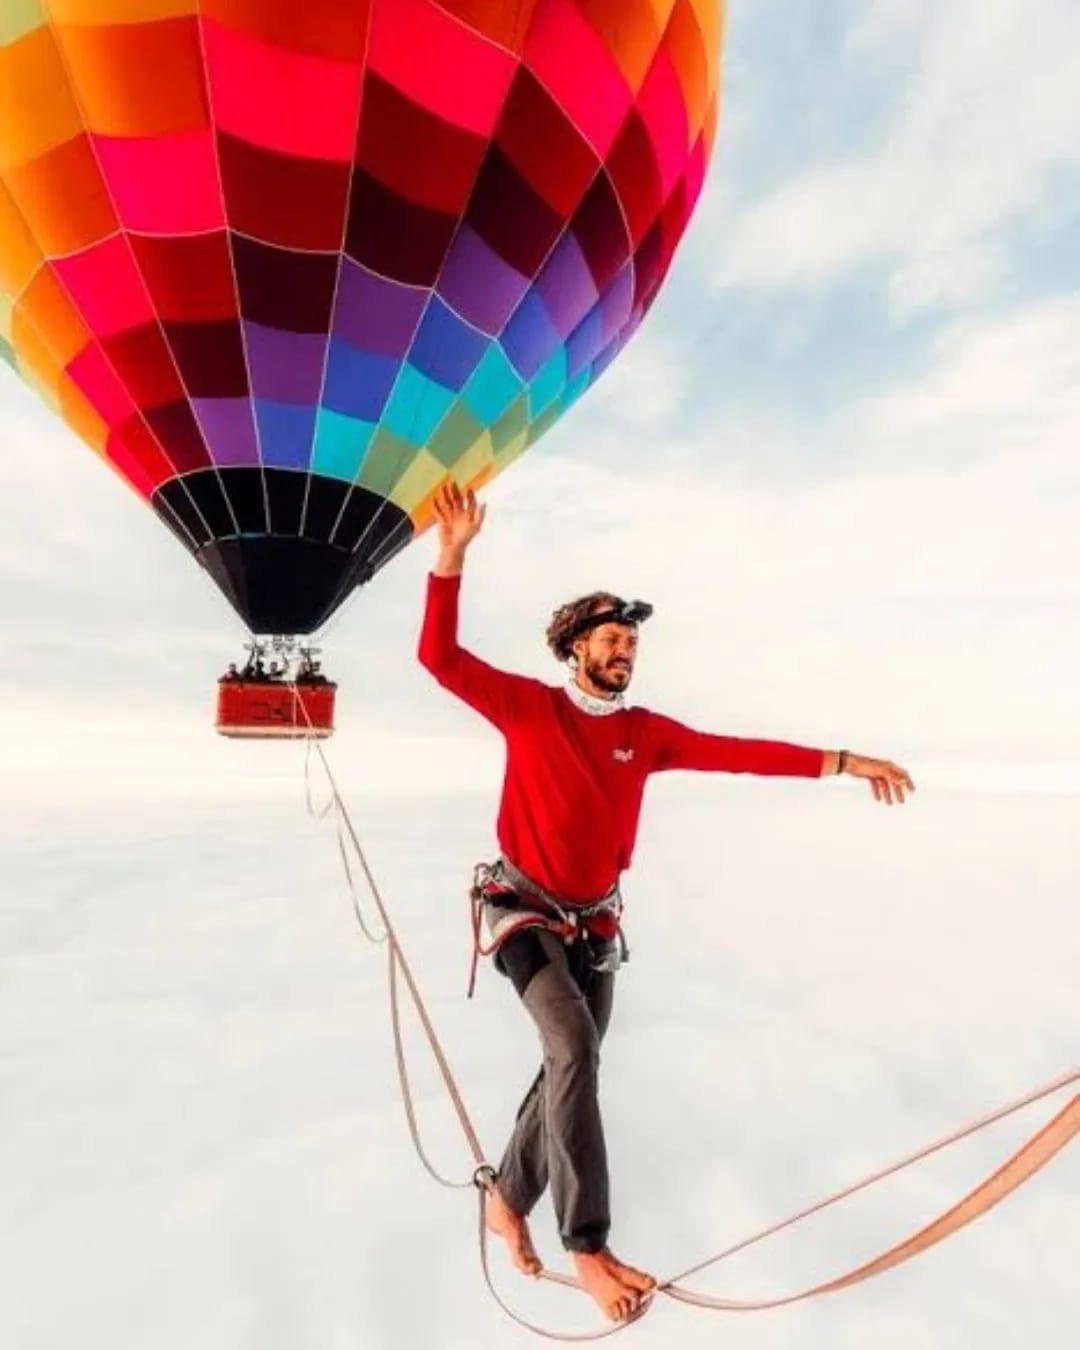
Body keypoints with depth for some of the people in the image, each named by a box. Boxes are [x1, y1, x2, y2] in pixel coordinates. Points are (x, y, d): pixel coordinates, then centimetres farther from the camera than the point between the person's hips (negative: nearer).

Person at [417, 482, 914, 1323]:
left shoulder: (646, 732, -1)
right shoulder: (528, 707, -11)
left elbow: (738, 752, -5)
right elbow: (440, 657, -16)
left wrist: (841, 762, -9)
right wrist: (454, 557, -25)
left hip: (596, 921, 5)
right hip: (525, 909, -5)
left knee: (571, 1065, 12)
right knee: (573, 1047, -23)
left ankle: (507, 1200, 35)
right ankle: (589, 1245, -8)